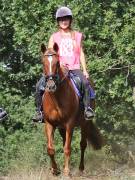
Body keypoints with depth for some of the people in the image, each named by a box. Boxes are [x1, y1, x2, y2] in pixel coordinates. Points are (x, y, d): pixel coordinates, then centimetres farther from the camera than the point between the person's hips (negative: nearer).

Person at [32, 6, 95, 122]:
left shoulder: (78, 36, 13)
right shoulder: (54, 37, 11)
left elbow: (81, 54, 14)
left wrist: (85, 70, 4)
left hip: (74, 68, -1)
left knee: (85, 82, -32)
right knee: (40, 85, -20)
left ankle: (87, 108, -29)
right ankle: (39, 111, -10)